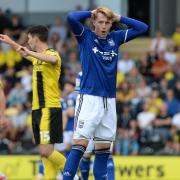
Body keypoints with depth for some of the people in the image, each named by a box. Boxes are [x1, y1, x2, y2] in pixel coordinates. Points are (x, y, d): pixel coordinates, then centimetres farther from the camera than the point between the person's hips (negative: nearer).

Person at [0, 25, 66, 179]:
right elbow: (25, 53, 41)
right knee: (46, 152, 3)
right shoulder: (37, 57, 18)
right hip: (37, 109, 9)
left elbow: (53, 59, -36)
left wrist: (30, 53, -38)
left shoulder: (52, 54, -10)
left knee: (46, 151, -16)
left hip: (49, 109, -9)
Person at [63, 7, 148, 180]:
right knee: (80, 144, -14)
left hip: (109, 100, 5)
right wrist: (90, 13, -2)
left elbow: (142, 28, 14)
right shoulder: (85, 36, 0)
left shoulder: (115, 38, 11)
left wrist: (119, 18, 9)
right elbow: (71, 17, -17)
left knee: (104, 148, 8)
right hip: (89, 99, -5)